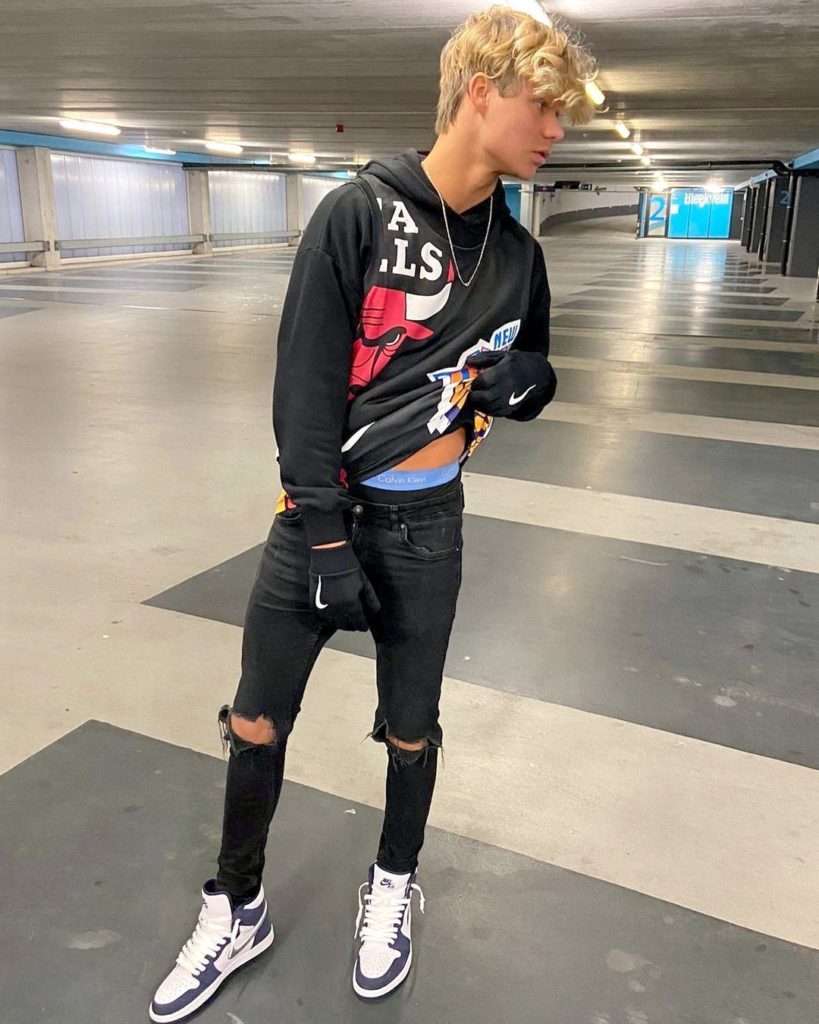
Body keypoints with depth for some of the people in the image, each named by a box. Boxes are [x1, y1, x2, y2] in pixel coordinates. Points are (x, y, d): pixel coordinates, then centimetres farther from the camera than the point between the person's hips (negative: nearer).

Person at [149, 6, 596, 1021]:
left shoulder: (515, 252, 5)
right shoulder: (359, 213, -10)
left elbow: (532, 370, 17)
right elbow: (304, 384, -13)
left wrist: (521, 378, -9)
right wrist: (326, 539, -16)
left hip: (426, 525, 3)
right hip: (322, 510, -2)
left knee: (410, 731, 13)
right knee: (255, 725, 7)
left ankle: (393, 886, 41)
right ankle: (237, 911, 32)